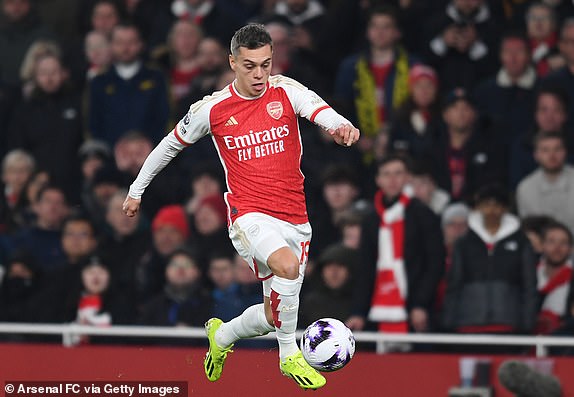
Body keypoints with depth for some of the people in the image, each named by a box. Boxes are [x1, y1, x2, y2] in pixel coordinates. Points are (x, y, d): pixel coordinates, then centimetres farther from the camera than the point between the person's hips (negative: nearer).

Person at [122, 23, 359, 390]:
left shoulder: (285, 91, -1)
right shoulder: (212, 109, -1)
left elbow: (321, 111, -21)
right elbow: (172, 143, 15)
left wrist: (341, 125, -44)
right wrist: (137, 190, 22)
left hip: (295, 219, 3)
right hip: (249, 215, -3)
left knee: (272, 317, 8)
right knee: (287, 266, -34)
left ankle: (221, 336, 41)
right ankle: (289, 355, -17)